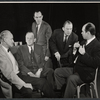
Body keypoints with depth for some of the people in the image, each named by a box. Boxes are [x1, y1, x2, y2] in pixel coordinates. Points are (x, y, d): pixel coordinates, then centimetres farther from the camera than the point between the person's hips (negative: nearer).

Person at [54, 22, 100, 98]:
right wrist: (75, 49, -1)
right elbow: (76, 57, 18)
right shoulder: (84, 42, 12)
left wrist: (84, 53, -25)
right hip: (76, 69, 9)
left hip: (86, 74, -9)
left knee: (71, 79, -35)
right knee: (57, 72, 1)